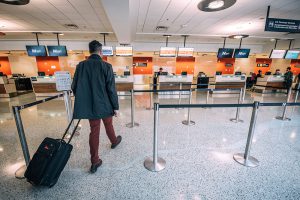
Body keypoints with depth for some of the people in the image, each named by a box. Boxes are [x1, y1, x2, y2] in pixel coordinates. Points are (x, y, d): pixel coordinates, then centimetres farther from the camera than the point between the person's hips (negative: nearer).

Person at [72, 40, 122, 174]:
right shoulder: (106, 66, -12)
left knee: (94, 131, 11)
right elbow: (111, 89, -14)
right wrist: (115, 106, -7)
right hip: (105, 105, -3)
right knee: (108, 125, 21)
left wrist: (83, 100, 19)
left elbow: (74, 87, 3)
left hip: (90, 106, 3)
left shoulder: (81, 65, 0)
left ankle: (95, 162, 18)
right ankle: (114, 141, 50)